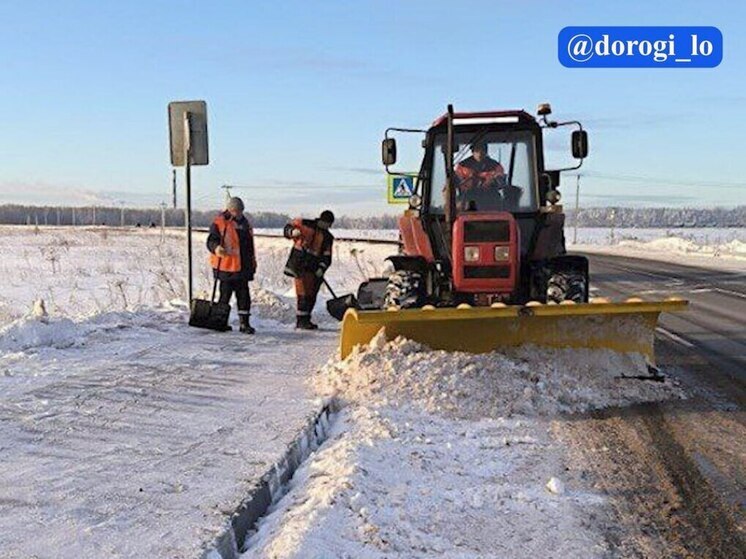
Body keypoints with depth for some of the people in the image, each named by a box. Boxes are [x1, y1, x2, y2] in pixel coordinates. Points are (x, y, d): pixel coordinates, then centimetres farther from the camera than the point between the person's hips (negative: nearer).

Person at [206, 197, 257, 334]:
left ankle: (244, 323, 10)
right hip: (227, 267, -6)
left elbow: (250, 245, 23)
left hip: (243, 267, 6)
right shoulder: (220, 222, -4)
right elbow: (211, 240, -10)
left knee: (244, 295, 5)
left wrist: (252, 263, 23)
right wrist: (216, 248, -32)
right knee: (225, 294, 1)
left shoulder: (245, 223, 16)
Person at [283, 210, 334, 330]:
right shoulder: (305, 224, 1)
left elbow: (327, 257, 6)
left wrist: (321, 268, -11)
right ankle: (301, 320, -7)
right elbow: (287, 228, 3)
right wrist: (293, 231, -20)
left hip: (314, 268, 5)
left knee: (311, 294, 9)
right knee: (303, 293, -11)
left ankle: (304, 320, 20)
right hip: (299, 262, -5)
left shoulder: (328, 237, 12)